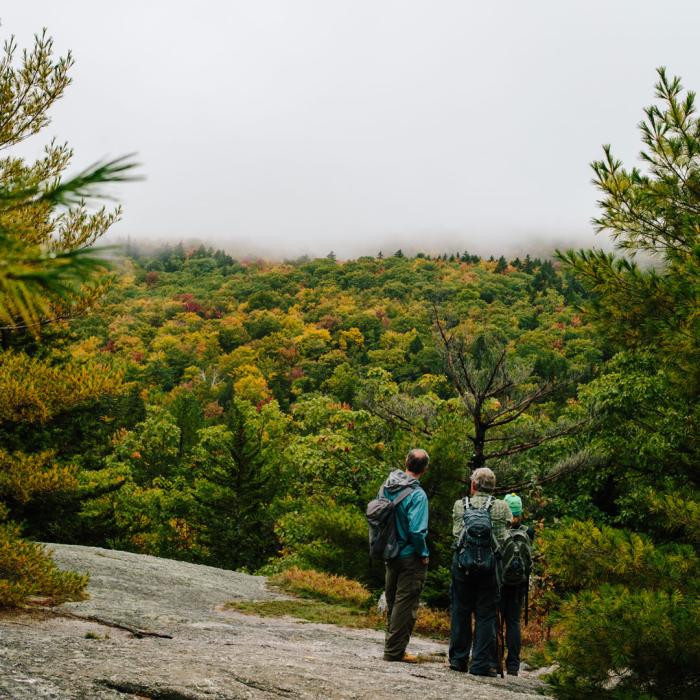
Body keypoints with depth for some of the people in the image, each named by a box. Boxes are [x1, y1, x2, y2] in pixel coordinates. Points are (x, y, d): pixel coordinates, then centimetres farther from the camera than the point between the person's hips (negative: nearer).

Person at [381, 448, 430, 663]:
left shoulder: (386, 487, 2)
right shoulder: (417, 494, -20)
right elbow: (417, 530, -25)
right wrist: (424, 554, -10)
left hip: (390, 555, 7)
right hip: (410, 557, -7)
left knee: (392, 603, 17)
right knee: (405, 604, 2)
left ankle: (392, 647, 27)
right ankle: (395, 651, 6)